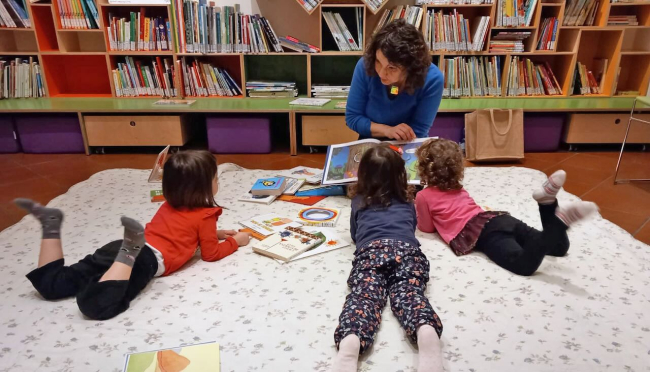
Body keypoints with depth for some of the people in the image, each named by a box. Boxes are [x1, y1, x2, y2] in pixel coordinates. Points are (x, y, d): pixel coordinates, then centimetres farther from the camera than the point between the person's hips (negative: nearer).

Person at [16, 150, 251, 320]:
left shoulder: (170, 205, 28)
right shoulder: (205, 215, 5)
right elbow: (211, 254, 11)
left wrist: (213, 233, 42)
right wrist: (235, 241, 24)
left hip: (116, 247, 8)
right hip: (148, 258, -8)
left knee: (50, 286, 10)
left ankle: (52, 225, 0)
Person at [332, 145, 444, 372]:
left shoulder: (359, 201, 30)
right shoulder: (407, 200, 33)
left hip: (371, 251, -1)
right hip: (407, 250, 2)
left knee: (364, 295, -20)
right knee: (409, 293, -18)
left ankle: (350, 341, -51)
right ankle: (426, 330, -52)